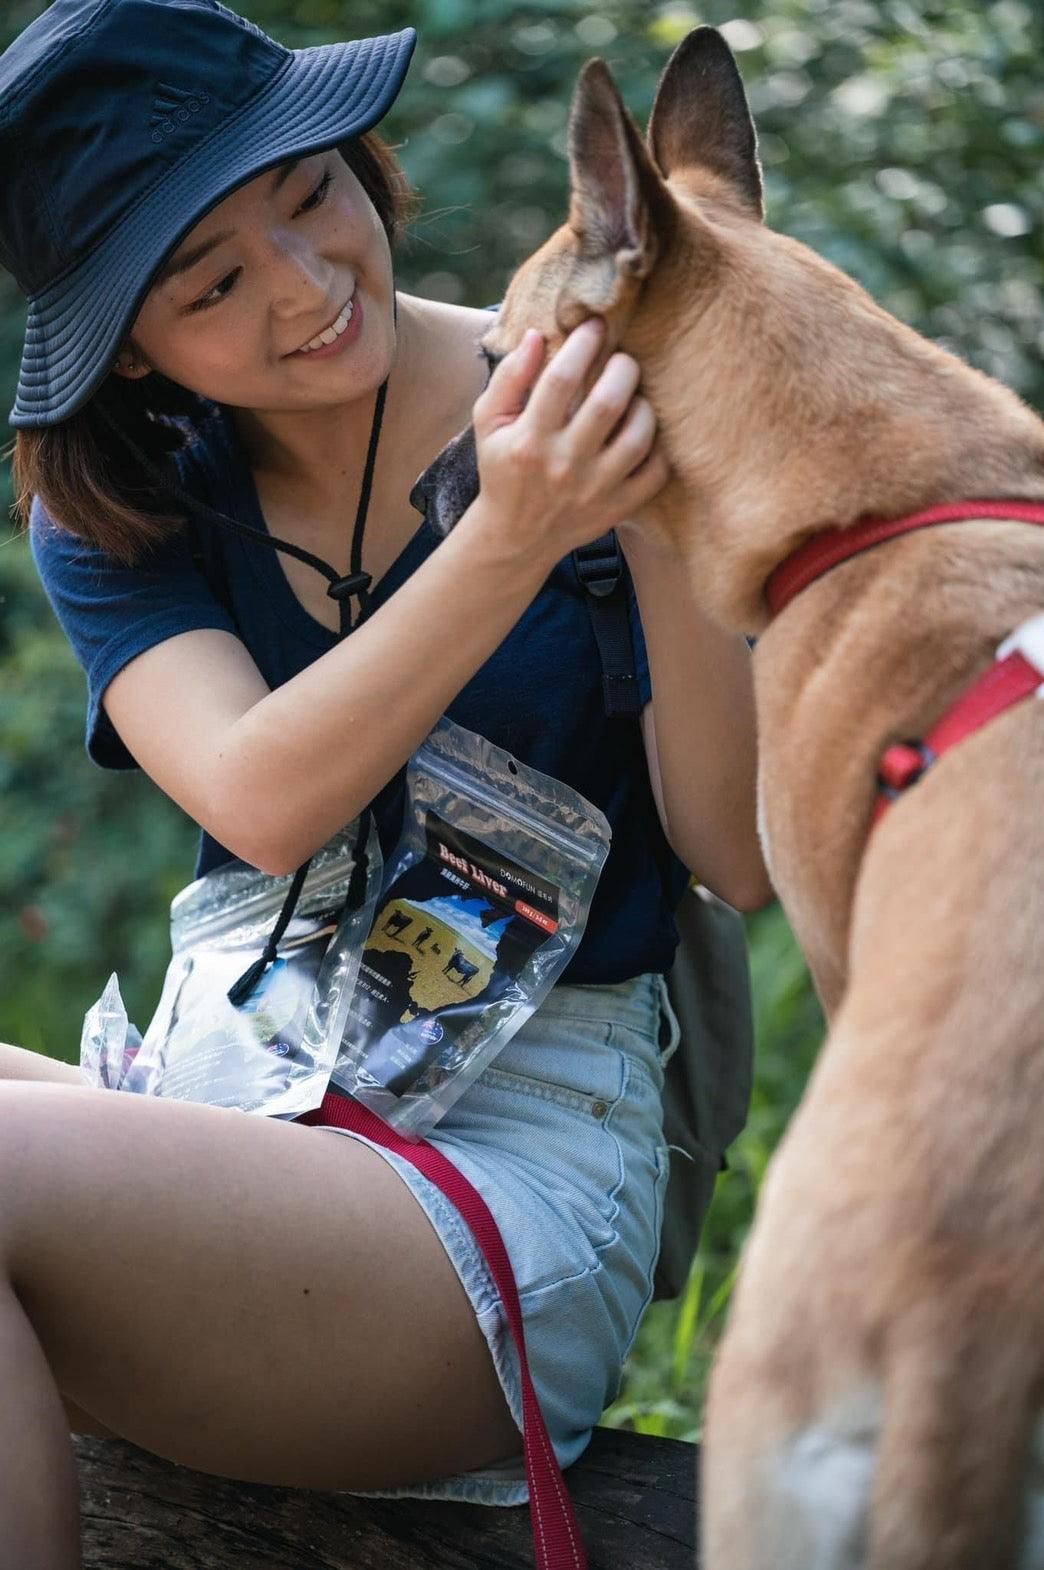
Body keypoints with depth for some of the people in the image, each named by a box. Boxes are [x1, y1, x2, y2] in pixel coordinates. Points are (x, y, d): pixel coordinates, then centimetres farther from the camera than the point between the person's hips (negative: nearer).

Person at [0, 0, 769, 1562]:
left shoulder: (584, 408, -4)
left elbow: (740, 859, -8)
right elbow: (261, 805, -13)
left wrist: (658, 521, -22)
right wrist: (512, 540, -26)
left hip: (523, 1169, -4)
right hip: (247, 1118, 5)